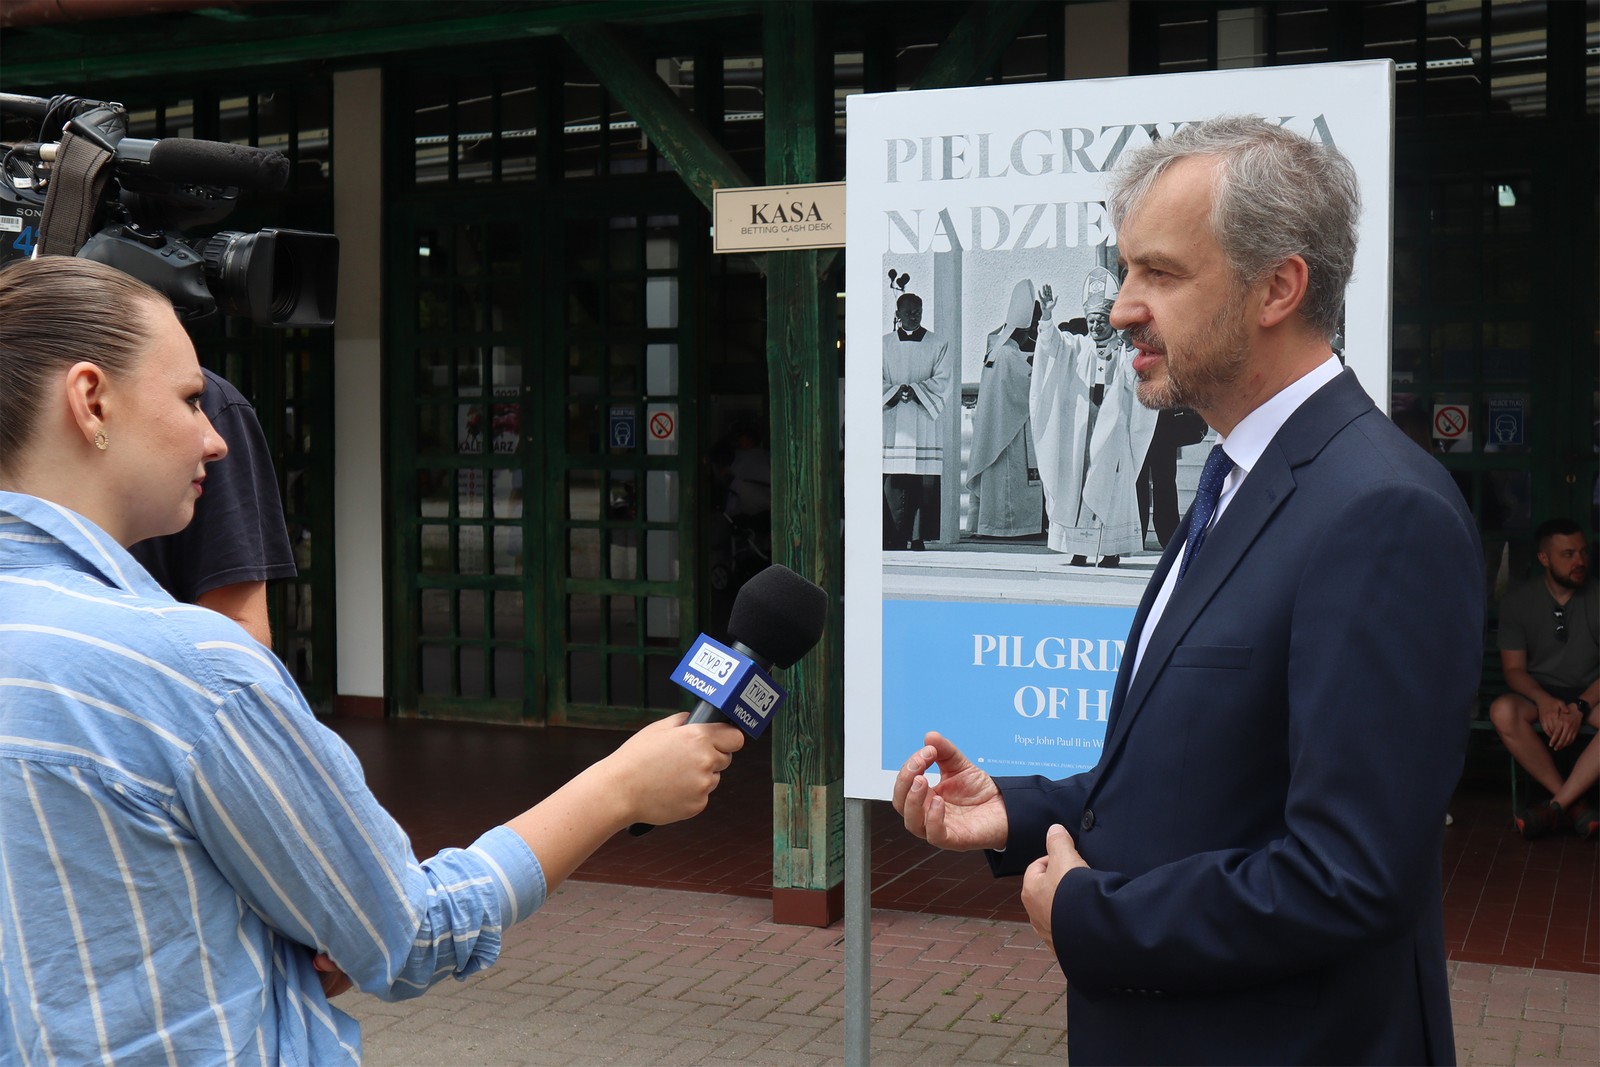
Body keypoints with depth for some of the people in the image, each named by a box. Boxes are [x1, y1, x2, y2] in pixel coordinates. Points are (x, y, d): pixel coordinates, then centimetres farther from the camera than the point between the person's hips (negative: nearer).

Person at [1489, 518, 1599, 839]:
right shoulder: (1518, 602, -1)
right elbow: (1514, 670, -3)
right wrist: (1545, 701, -24)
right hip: (1537, 693, 1)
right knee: (1503, 711, -35)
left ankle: (1556, 804, -30)